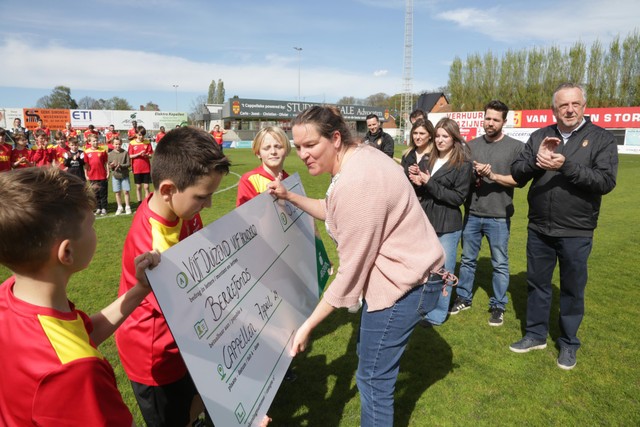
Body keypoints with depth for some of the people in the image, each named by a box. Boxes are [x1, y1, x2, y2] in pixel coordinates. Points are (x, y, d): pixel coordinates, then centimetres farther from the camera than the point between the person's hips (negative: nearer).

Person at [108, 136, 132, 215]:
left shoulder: (125, 152, -5)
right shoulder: (110, 154, 1)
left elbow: (128, 164, -6)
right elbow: (109, 165, 4)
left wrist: (121, 165, -20)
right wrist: (112, 165, -18)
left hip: (124, 175, -2)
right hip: (115, 175, 2)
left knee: (126, 191, 0)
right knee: (117, 192, 8)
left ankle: (127, 207, 12)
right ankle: (120, 207, 20)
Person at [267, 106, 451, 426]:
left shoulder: (356, 183, -30)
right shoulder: (357, 156, 1)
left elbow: (351, 270, -25)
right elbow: (334, 214, 13)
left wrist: (308, 325, -17)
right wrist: (291, 197, 2)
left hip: (406, 282, -11)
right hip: (402, 272, 11)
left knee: (372, 378, 1)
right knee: (369, 352, 26)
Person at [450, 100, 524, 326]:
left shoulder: (516, 147, -4)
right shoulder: (472, 145, 6)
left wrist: (492, 175, -20)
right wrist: (473, 174, -12)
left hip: (499, 217, -3)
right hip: (472, 213, 3)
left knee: (500, 264, 8)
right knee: (467, 259, 14)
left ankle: (498, 306, 22)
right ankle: (463, 298, 29)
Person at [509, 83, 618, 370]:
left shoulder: (601, 139, -5)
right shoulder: (540, 136, 4)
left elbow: (606, 182, -16)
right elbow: (517, 174, -1)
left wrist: (565, 166, -26)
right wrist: (536, 160, -20)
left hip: (576, 233, -2)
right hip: (538, 229, 3)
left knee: (572, 290, 11)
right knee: (537, 283, 15)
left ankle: (568, 343, 31)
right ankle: (535, 335, 33)